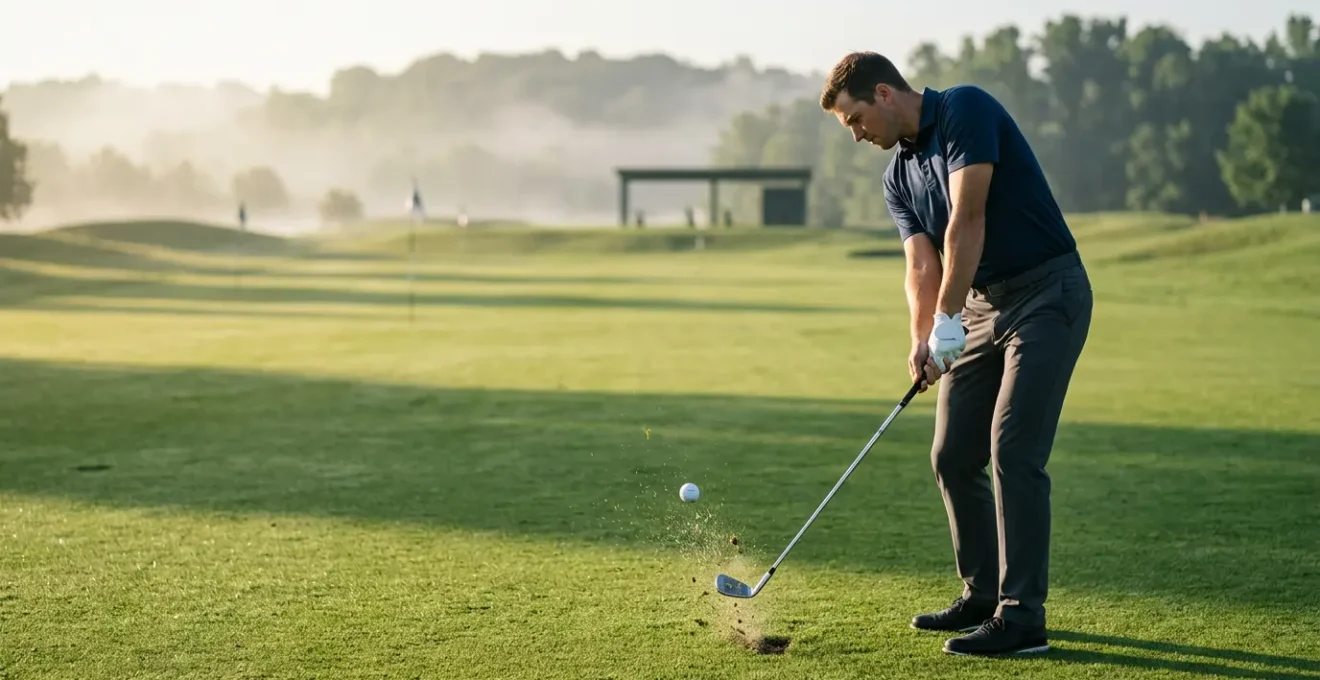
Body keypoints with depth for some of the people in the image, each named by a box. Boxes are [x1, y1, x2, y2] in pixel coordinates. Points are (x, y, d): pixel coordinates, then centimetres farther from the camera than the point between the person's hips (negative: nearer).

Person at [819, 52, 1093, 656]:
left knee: (1013, 451, -15)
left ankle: (1022, 618, -12)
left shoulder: (965, 109, -13)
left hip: (1046, 294, -9)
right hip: (982, 305, 9)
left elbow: (967, 220, -22)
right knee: (952, 455, 7)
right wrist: (921, 339, -17)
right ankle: (982, 596, 22)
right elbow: (921, 266, 1)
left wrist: (947, 318, -24)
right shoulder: (898, 176, 11)